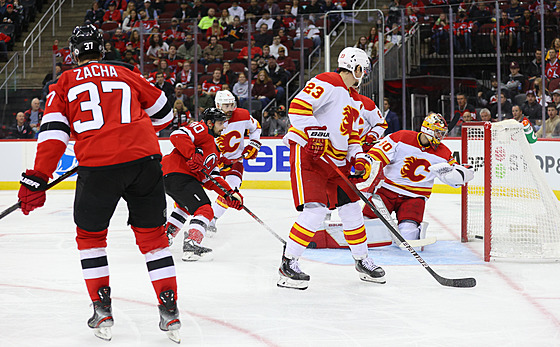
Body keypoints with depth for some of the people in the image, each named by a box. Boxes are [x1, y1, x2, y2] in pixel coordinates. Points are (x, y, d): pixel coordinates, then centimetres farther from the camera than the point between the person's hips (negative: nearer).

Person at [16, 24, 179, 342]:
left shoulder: (65, 84, 12)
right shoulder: (128, 74, 18)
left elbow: (54, 133, 1)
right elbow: (163, 113, 27)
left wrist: (37, 179, -1)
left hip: (98, 168, -2)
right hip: (144, 159, 2)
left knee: (90, 234, 19)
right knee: (152, 234, 14)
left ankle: (103, 309, 16)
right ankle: (170, 311, 9)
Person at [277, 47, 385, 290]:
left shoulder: (355, 100, 19)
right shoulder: (327, 83, -12)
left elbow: (351, 134, 24)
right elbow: (298, 107, -22)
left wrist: (359, 157, 7)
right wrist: (315, 132, -28)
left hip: (336, 161, 9)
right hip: (308, 154, -9)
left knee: (351, 209, 11)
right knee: (314, 211, -19)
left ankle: (362, 260, 28)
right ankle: (288, 264, -9)